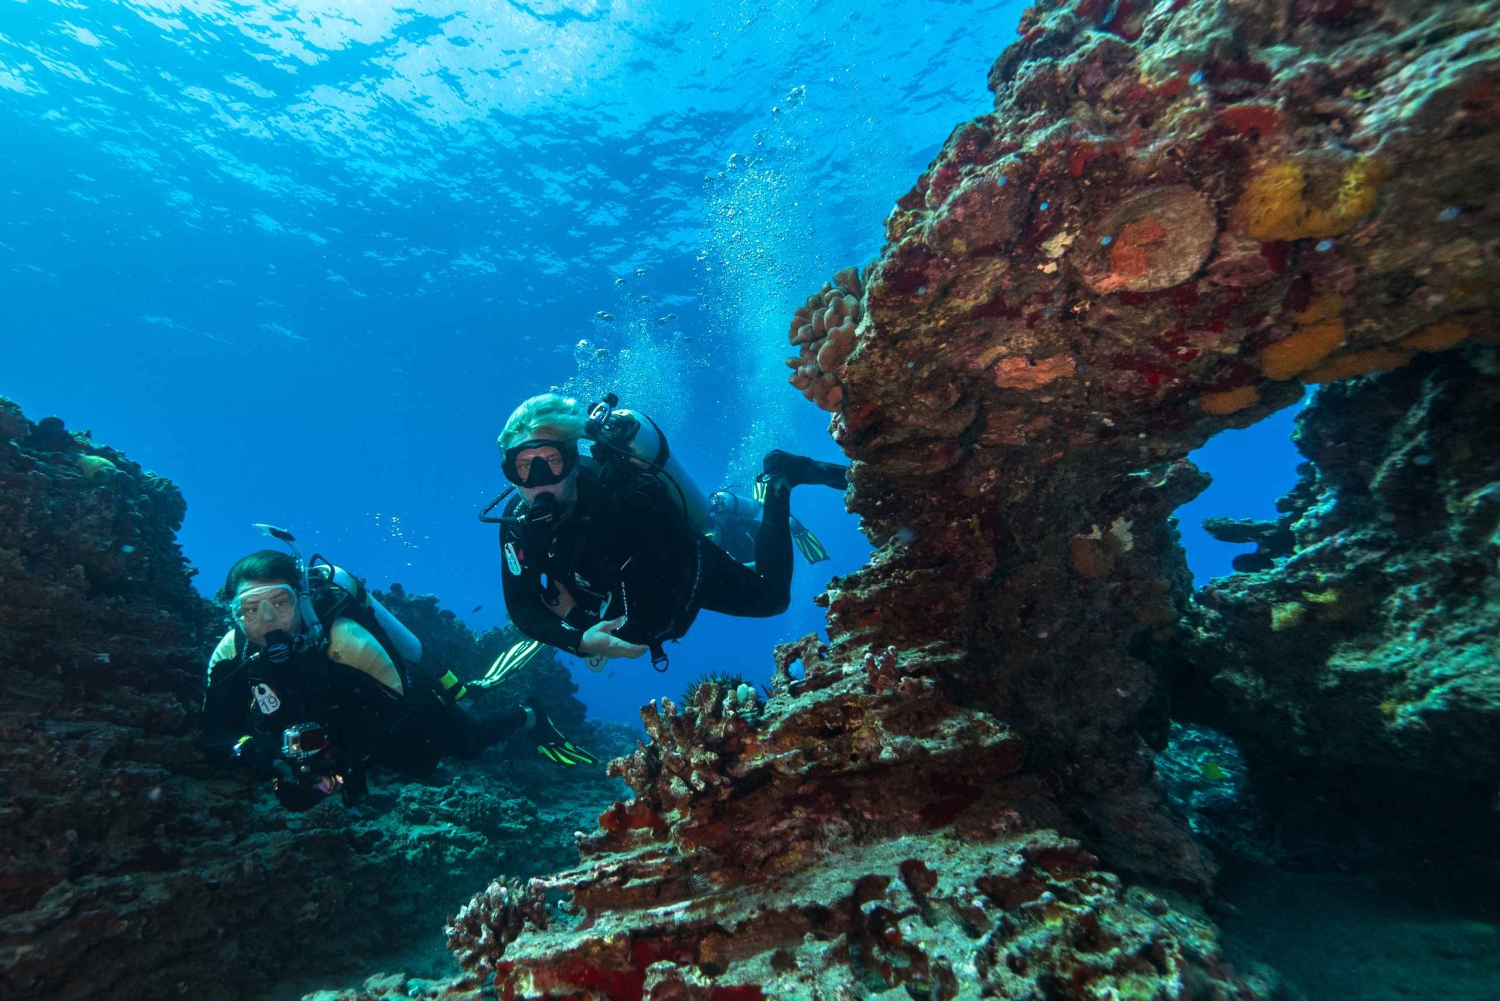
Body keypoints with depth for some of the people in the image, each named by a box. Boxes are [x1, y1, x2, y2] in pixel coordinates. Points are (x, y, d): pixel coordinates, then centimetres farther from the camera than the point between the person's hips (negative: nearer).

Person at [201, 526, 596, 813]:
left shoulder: (344, 640, -42)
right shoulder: (231, 655, -26)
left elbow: (398, 712, -38)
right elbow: (215, 736, -22)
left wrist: (341, 760, -49)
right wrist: (256, 750, -42)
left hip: (411, 707, -6)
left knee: (469, 741, 17)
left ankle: (529, 718, 46)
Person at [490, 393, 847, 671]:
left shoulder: (625, 499, -44)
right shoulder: (519, 520, -26)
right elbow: (521, 607, -25)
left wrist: (574, 611, -31)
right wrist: (579, 640, -42)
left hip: (687, 573, -5)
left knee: (772, 597, 16)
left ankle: (778, 481, 24)